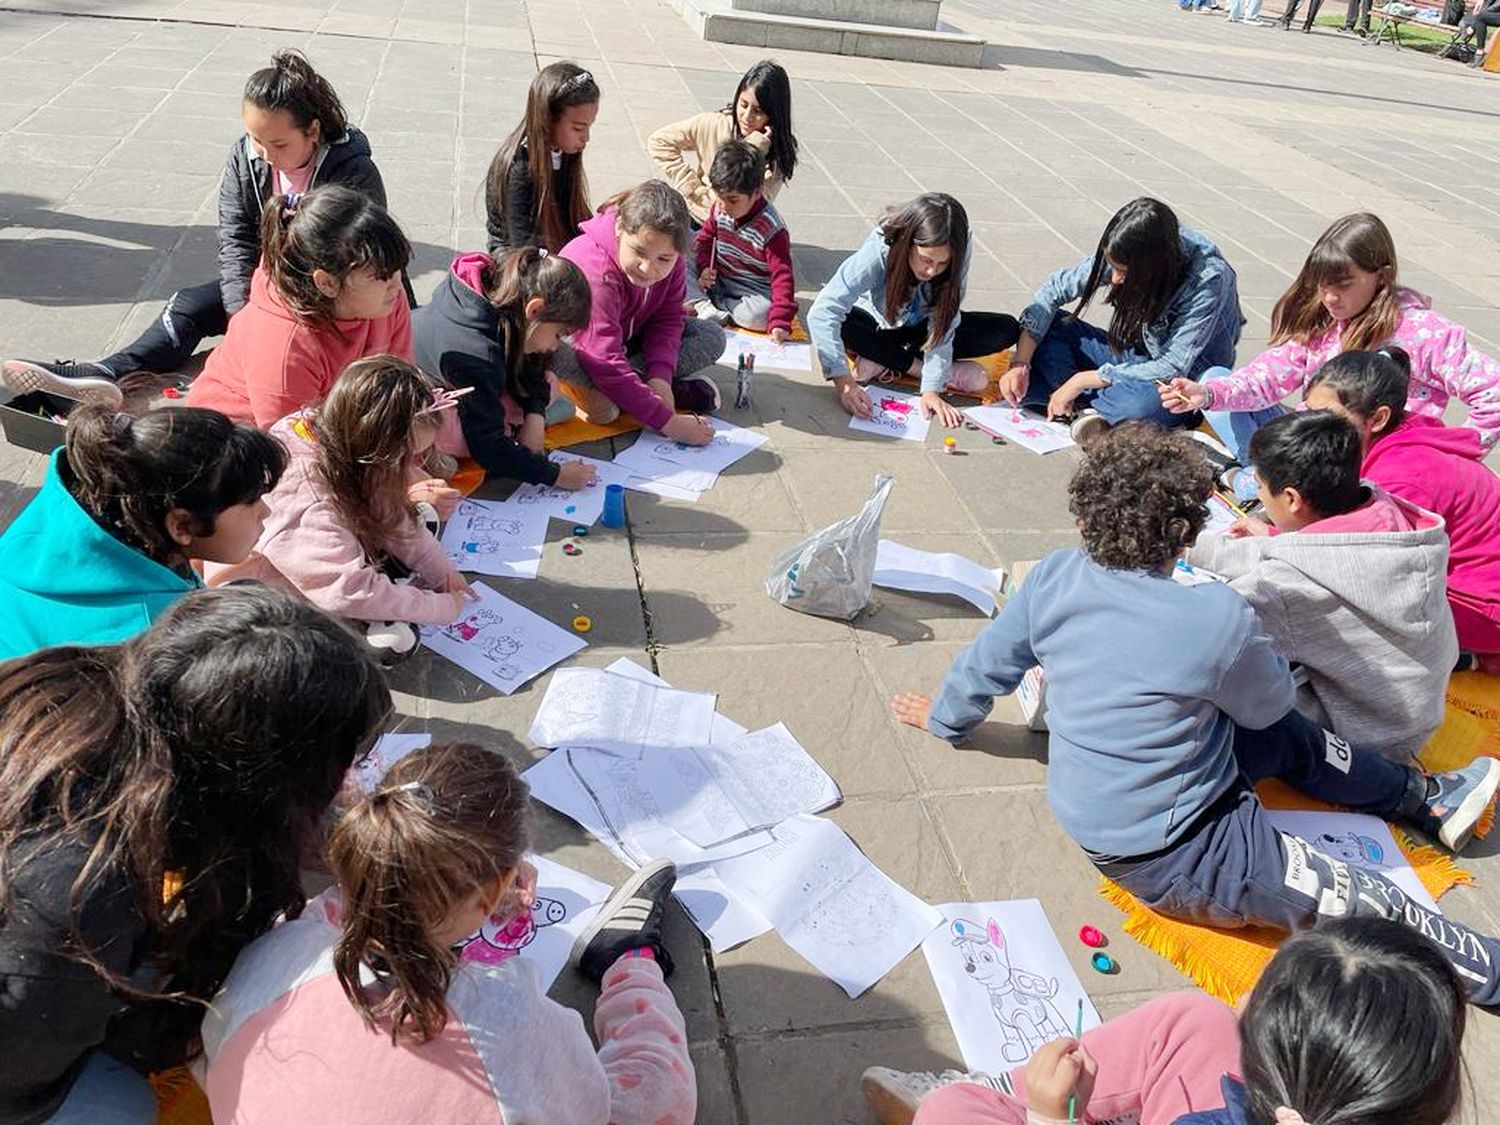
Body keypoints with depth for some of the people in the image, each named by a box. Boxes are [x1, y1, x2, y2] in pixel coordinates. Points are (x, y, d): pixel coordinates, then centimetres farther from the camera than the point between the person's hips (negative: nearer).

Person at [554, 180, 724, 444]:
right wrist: (668, 422, -46)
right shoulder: (595, 272, -39)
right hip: (574, 341, -6)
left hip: (627, 338, 6)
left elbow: (668, 319, -13)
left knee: (712, 337, -10)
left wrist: (660, 377, -33)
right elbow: (605, 362, -43)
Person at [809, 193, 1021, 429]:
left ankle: (883, 359, -19)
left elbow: (943, 324, -25)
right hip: (877, 325, -3)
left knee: (1007, 330, -20)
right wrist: (842, 380, -49)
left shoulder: (960, 250, -27)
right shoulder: (879, 250, -34)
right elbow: (822, 312, -39)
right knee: (837, 323, -37)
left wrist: (931, 389, -35)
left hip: (921, 327, 3)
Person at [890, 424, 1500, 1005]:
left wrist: (945, 717, 24)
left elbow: (983, 665, 3)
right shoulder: (1218, 618, -25)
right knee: (1376, 914, -4)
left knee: (1288, 737, 22)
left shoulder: (1054, 577, -11)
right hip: (1173, 856, -8)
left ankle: (1429, 796, 38)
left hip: (1092, 817, 8)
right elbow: (1270, 702, -4)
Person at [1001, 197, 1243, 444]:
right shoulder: (1125, 255, -16)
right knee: (1048, 327, -12)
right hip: (1134, 357, 6)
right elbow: (1055, 288, -8)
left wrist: (1082, 380, -28)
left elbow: (1172, 369, -29)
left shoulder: (1208, 279, -29)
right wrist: (1020, 364, -18)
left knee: (1143, 397, -41)